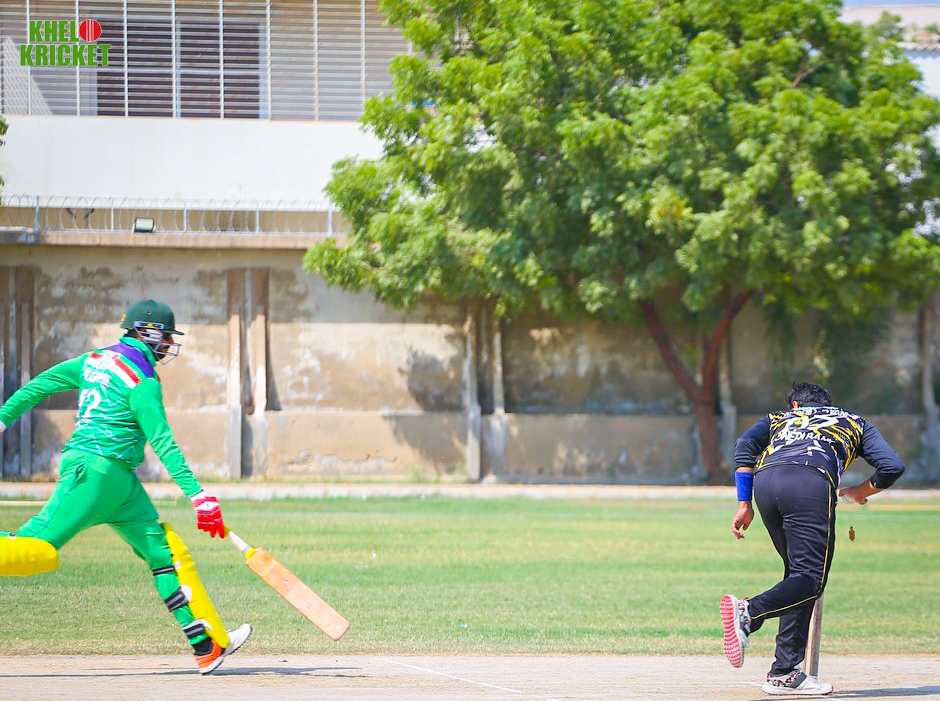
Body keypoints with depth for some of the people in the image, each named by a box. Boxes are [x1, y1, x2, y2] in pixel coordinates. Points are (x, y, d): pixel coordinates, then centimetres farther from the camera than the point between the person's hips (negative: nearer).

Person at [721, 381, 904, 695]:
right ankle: (749, 612, -34)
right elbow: (892, 466, 21)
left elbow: (745, 446, 18)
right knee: (810, 578, -7)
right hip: (812, 481, -4)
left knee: (798, 574, 13)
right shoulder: (853, 421, 36)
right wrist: (858, 493, 39)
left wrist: (744, 506, 14)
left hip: (764, 480, 4)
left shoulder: (780, 418, 38)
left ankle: (785, 673, 5)